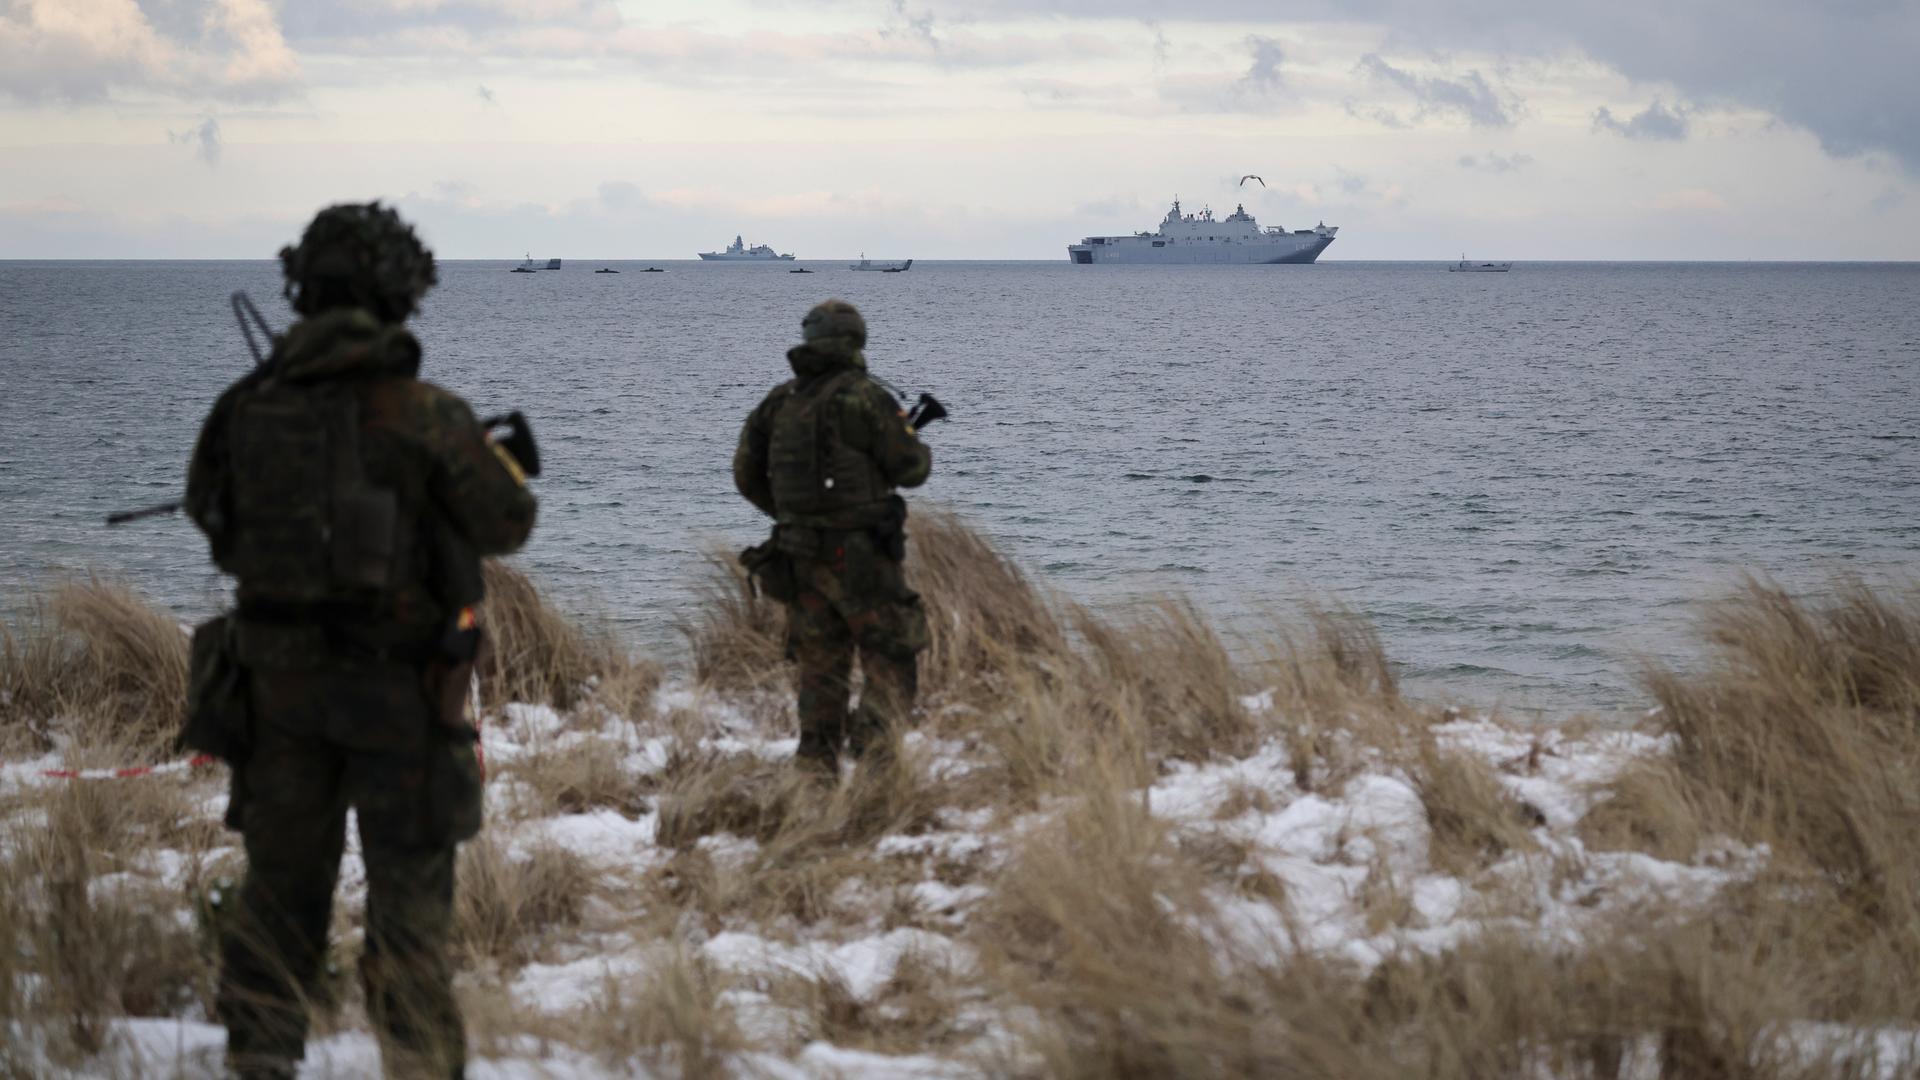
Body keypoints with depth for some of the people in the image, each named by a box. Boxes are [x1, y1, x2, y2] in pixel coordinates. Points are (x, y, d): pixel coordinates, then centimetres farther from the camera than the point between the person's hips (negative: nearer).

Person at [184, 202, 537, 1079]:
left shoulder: (248, 408, -2)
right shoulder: (423, 416, -14)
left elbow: (209, 515, 13)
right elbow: (504, 527, -3)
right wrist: (512, 466, 16)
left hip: (279, 677, 4)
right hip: (397, 683, -4)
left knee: (280, 883, 14)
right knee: (410, 889, 6)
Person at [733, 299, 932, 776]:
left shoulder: (779, 401, 7)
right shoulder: (863, 396, -10)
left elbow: (746, 474, 11)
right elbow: (909, 468, -7)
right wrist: (919, 447, 16)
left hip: (802, 558, 5)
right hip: (861, 557, -5)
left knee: (821, 671, 13)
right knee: (891, 666, 3)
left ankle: (817, 767, 7)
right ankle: (872, 733, -20)